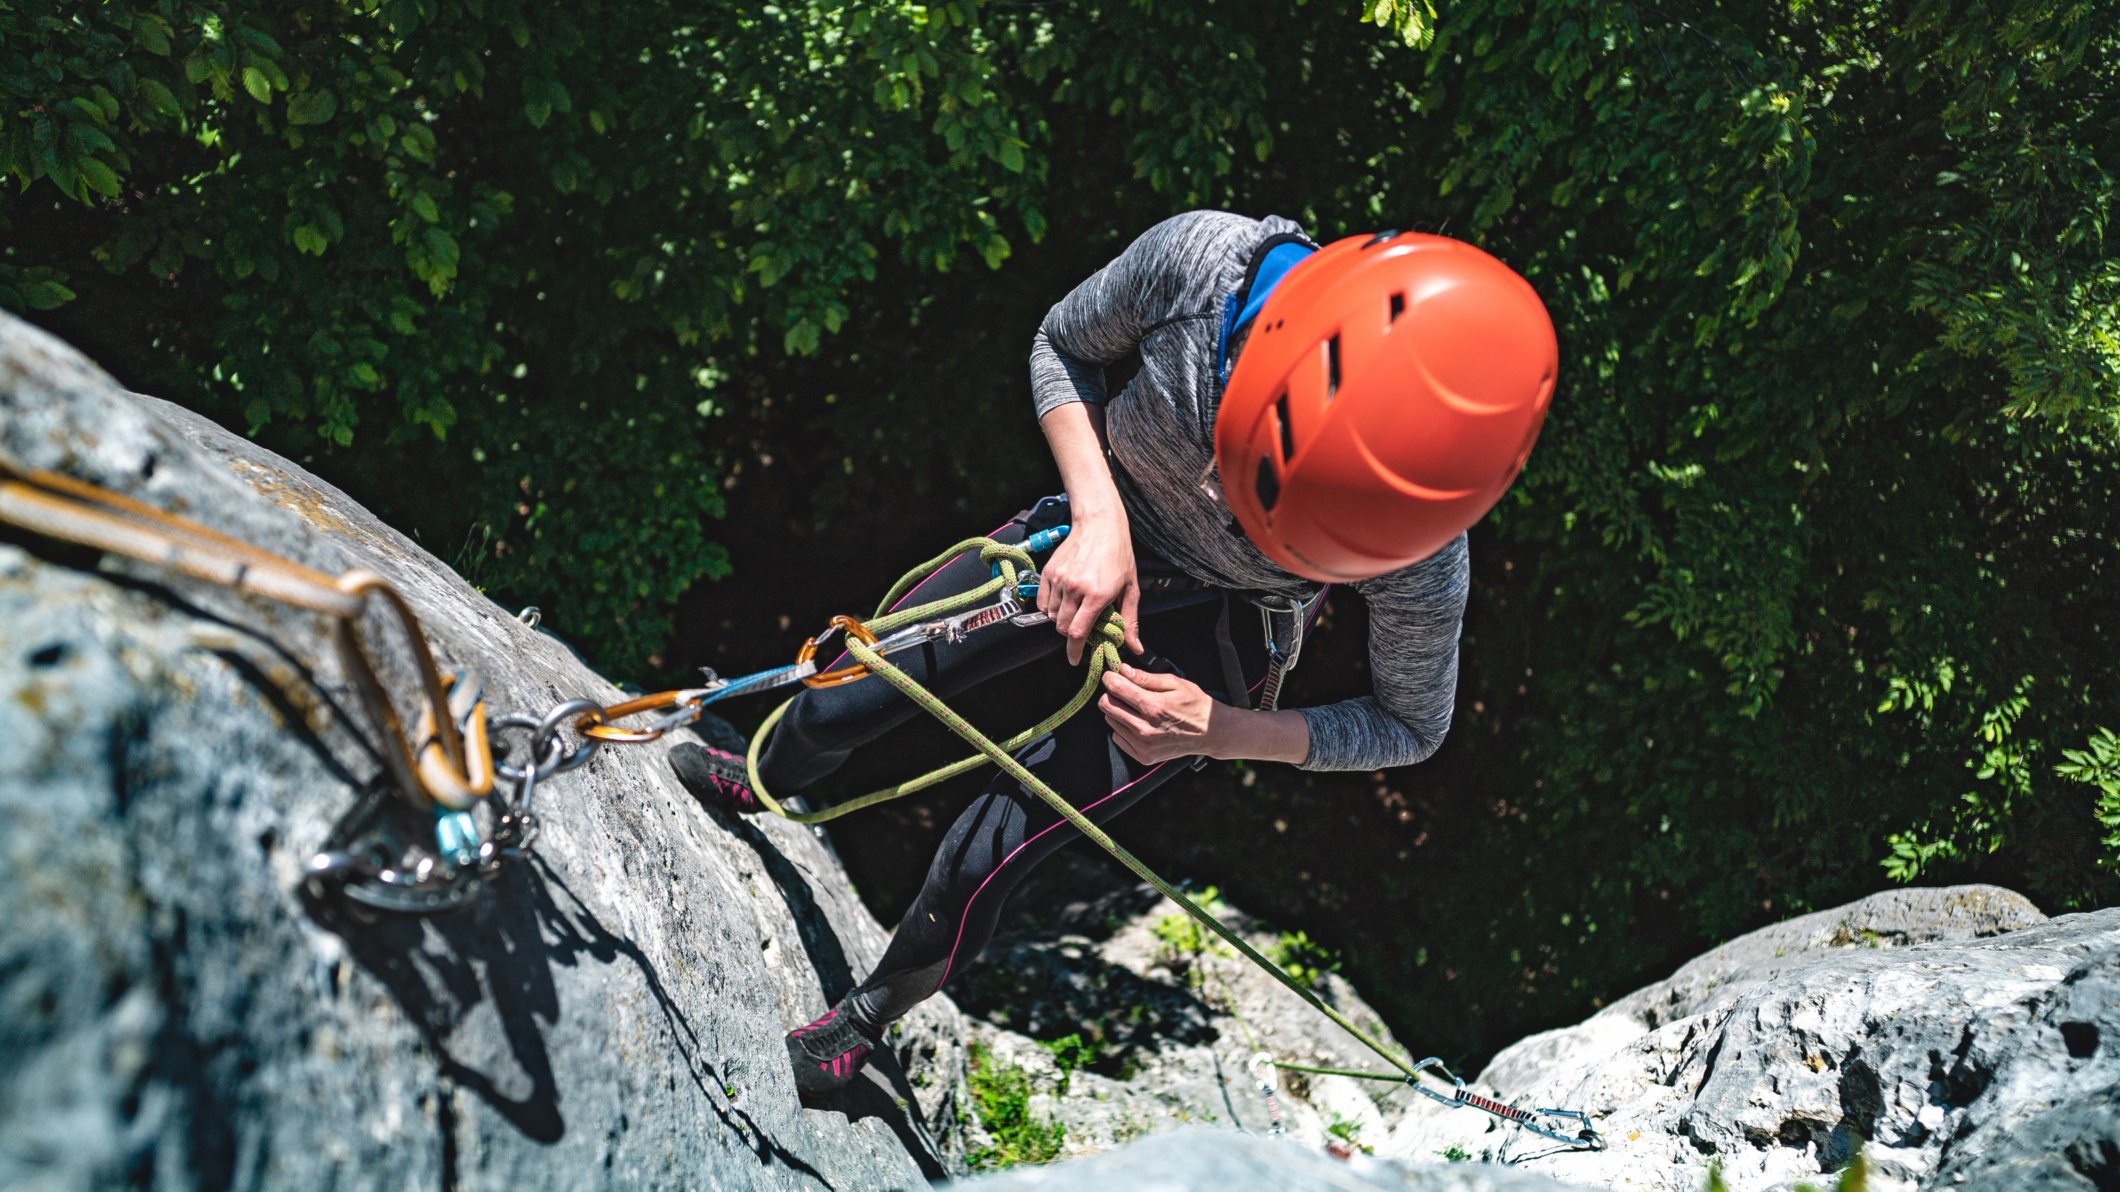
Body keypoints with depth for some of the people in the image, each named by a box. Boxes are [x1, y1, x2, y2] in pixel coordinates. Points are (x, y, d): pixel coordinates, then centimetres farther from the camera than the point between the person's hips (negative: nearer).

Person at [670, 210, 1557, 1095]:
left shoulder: (1418, 562, -37)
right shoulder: (1199, 258, -36)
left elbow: (1412, 723, -15)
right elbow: (1061, 344, -12)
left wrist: (1221, 732, -30)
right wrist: (1097, 514, -29)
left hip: (1207, 642, -2)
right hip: (1096, 536, 3)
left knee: (983, 858, -8)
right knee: (841, 705, 9)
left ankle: (870, 1017, 29)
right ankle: (760, 784, 51)